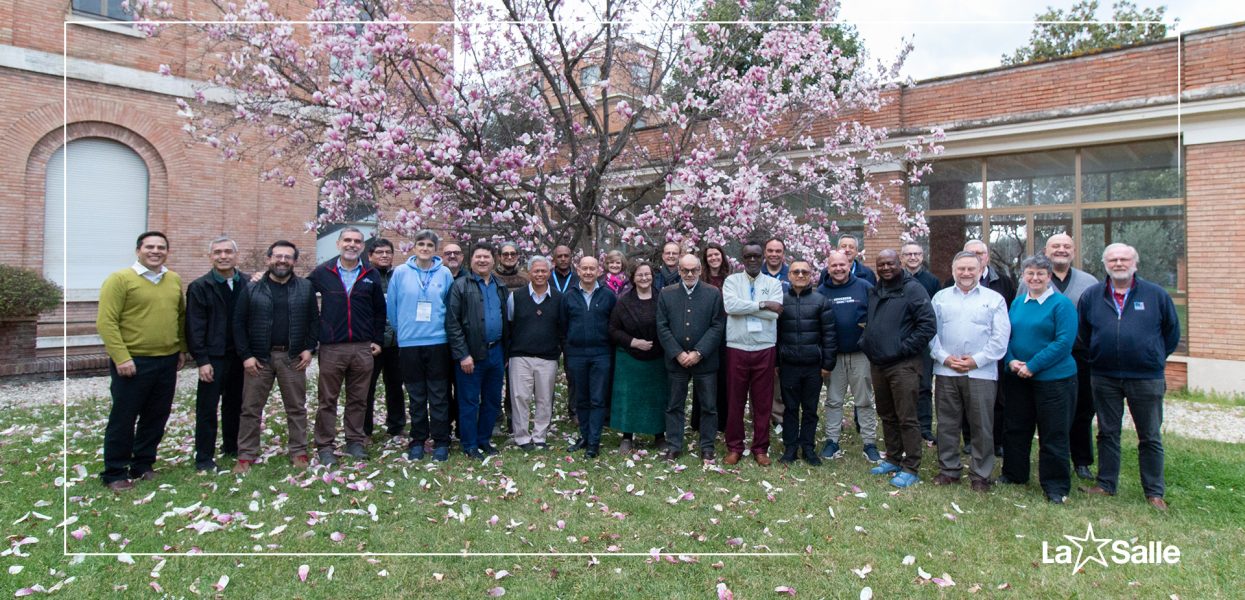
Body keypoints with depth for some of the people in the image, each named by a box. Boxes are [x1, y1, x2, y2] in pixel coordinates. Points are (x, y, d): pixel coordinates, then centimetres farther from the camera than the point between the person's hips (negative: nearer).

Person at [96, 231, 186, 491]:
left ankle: (142, 465, 28)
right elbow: (106, 322, -12)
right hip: (132, 362, -5)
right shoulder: (120, 279, -8)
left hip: (167, 362, 5)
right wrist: (121, 358, -17)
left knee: (156, 417, 13)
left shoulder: (174, 280, 9)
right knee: (123, 419, 5)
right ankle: (114, 473, 18)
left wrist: (181, 349, 12)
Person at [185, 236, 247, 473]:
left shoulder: (248, 284, 4)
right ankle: (204, 458, 11)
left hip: (241, 355, 3)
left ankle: (231, 447, 29)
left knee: (235, 404, 15)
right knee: (207, 408, 3)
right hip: (214, 356, -3)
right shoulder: (200, 287, -4)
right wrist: (202, 360, -12)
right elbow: (194, 327, -7)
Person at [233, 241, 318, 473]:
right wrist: (245, 355, -5)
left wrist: (309, 348, -3)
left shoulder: (306, 288, 4)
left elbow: (314, 320, 7)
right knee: (251, 408, 5)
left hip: (293, 357, 0)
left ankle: (298, 451, 17)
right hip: (259, 357, 0)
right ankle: (246, 455, 16)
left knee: (296, 407, 7)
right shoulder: (252, 289, 2)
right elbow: (239, 324, 2)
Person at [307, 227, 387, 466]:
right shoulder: (323, 272, 3)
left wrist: (378, 340, 6)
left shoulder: (371, 275, 7)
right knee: (327, 400, 5)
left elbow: (379, 310, 11)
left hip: (363, 348, 1)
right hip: (332, 347, -1)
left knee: (358, 399, 9)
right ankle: (325, 446, 15)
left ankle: (355, 442, 21)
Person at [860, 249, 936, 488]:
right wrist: (865, 342, 10)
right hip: (877, 364, 7)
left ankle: (910, 468, 7)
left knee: (906, 419, -2)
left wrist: (905, 348, -16)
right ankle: (893, 459, 29)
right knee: (887, 416, 16)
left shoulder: (912, 289, -9)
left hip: (903, 365, -7)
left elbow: (927, 325, -15)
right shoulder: (874, 291, 13)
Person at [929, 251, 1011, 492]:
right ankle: (948, 470, 22)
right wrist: (944, 357, -8)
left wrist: (977, 360, -11)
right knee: (947, 424, 9)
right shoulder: (940, 297, 10)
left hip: (981, 372, -2)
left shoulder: (994, 299, 3)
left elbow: (1000, 337, -3)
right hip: (946, 371, 2)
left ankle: (981, 475, 16)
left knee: (982, 426, 4)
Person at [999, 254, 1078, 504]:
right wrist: (1011, 360, -7)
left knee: (1053, 434, 2)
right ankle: (1013, 474, 30)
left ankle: (1056, 485, 15)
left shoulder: (1062, 304, -8)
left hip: (1053, 378, -6)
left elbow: (1063, 342, -16)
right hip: (1017, 378, 6)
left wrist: (1032, 366, -19)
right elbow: (1006, 335, 11)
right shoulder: (1017, 302, 9)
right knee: (1015, 428, 15)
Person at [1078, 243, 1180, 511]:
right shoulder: (1091, 296, 2)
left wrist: (1155, 358, 9)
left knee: (1150, 438, 8)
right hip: (1105, 377, 2)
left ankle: (1154, 492, 19)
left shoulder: (1156, 294, -2)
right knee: (1107, 434, 11)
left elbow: (1172, 331, 8)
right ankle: (1106, 484, 22)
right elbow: (1082, 332, 14)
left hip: (1146, 378, -1)